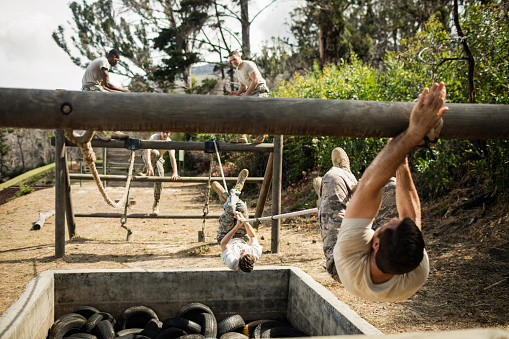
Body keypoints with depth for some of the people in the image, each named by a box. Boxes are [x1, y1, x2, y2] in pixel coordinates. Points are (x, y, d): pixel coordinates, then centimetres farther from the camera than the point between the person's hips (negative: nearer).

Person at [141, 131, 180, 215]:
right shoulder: (154, 137, -29)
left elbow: (172, 157, -32)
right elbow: (147, 150, -44)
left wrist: (175, 172, -47)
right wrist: (149, 164, -60)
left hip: (158, 160, 3)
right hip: (147, 157, -2)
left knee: (159, 181, -11)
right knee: (155, 153, -38)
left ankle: (156, 205, 4)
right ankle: (145, 172, -28)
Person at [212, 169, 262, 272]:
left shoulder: (232, 262, -47)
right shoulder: (256, 254, -38)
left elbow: (223, 243, -38)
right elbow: (253, 236, -20)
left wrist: (237, 226, -49)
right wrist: (244, 221, -29)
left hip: (225, 238, -3)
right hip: (242, 239, 3)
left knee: (230, 209, -16)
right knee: (242, 207, -14)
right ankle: (235, 191, 22)